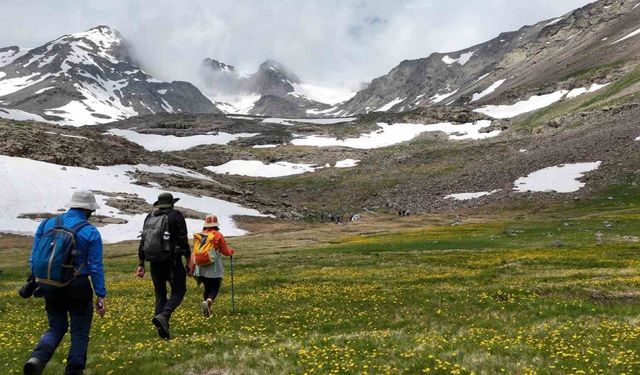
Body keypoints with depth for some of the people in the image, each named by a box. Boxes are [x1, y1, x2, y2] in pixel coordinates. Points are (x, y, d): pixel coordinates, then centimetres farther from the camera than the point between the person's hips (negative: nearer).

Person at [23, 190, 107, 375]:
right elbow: (96, 267, -10)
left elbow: (34, 258, 6)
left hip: (51, 287, 4)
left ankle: (37, 358, -6)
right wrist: (101, 295, -4)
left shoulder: (47, 224, 2)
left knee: (56, 327, 20)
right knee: (79, 332, 13)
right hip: (77, 288, -4)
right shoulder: (91, 232, -10)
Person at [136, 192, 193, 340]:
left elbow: (142, 242, 11)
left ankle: (162, 328, 11)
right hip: (172, 260, -5)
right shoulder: (177, 216, -2)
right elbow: (183, 240, -9)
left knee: (160, 293, 13)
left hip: (154, 261, 5)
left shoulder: (149, 217, 13)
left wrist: (141, 265, 15)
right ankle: (163, 316, -19)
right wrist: (189, 261, -4)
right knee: (179, 290, 4)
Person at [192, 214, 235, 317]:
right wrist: (232, 251, 22)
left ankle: (206, 309, 10)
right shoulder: (218, 235, -5)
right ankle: (208, 301, -23)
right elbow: (226, 252, 1)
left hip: (201, 267, 4)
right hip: (214, 268, -4)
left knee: (207, 287, 17)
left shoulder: (199, 235, 5)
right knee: (215, 288, 4)